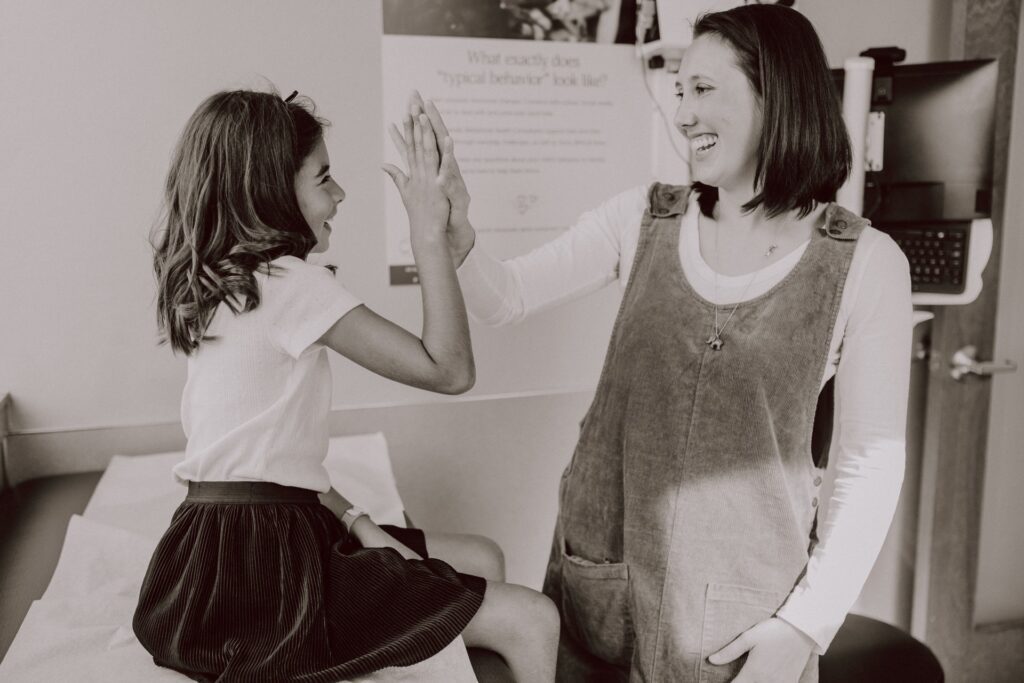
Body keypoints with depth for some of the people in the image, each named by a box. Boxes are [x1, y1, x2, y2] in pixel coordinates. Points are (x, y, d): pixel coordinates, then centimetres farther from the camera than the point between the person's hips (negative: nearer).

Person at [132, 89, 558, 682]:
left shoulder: (216, 282, 12)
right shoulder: (289, 282, -17)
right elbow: (450, 370, -17)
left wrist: (355, 522, 4)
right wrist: (429, 233, -13)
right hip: (258, 569, -10)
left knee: (483, 560, 18)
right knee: (533, 621, -10)